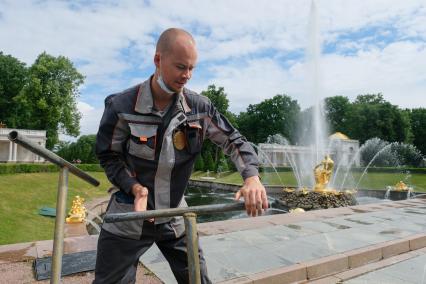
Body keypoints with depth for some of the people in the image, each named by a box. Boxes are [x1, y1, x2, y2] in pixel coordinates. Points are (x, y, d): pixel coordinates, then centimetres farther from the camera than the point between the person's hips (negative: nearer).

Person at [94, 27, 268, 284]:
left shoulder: (199, 108, -9)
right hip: (127, 217, -2)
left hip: (175, 217, 3)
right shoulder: (122, 106, -16)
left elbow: (235, 141, -4)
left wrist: (252, 178, -22)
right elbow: (109, 156, -6)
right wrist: (135, 188, -22)